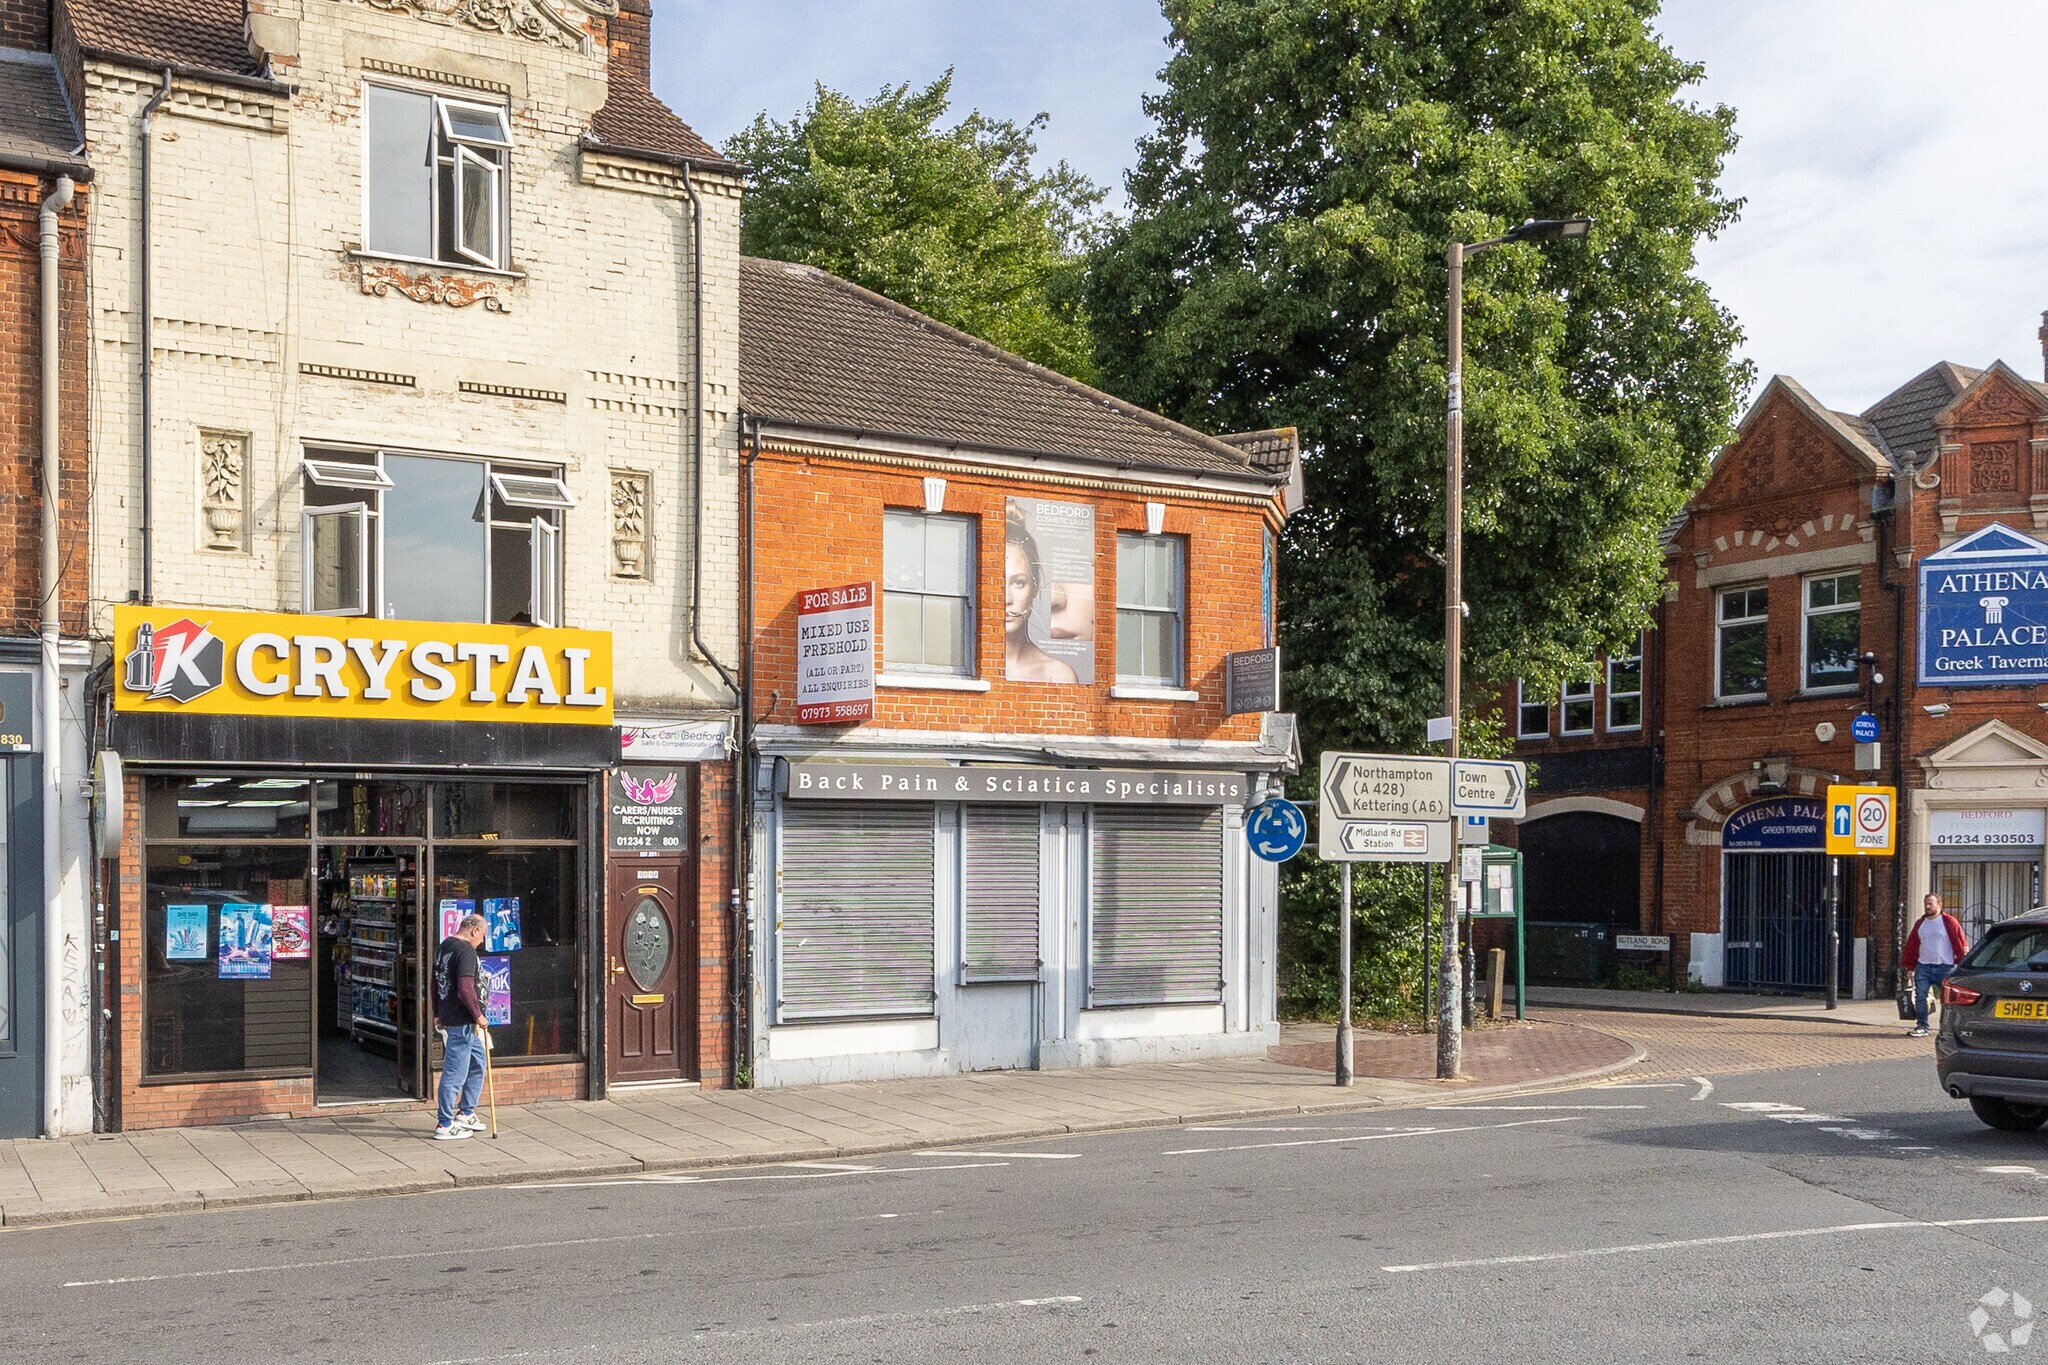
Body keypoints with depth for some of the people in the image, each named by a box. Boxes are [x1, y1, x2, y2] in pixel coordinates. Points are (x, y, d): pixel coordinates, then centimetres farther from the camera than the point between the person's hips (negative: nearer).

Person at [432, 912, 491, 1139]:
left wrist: (437, 1014, 28)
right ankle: (445, 1125, 3)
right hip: (462, 1020, -10)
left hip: (447, 1016, 10)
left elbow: (436, 984, 22)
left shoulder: (442, 947, 14)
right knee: (455, 1073, -3)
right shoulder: (465, 950, -16)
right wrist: (478, 1015, -15)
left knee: (478, 1062, 20)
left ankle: (466, 1114, 26)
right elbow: (465, 988, -24)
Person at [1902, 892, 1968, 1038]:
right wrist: (1909, 966, 12)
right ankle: (1922, 1027, 2)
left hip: (1945, 968, -4)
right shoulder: (1920, 924, 12)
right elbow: (1911, 946, 15)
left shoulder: (1950, 922, -3)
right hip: (1923, 967, 4)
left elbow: (1961, 944, -5)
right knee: (1920, 997, -4)